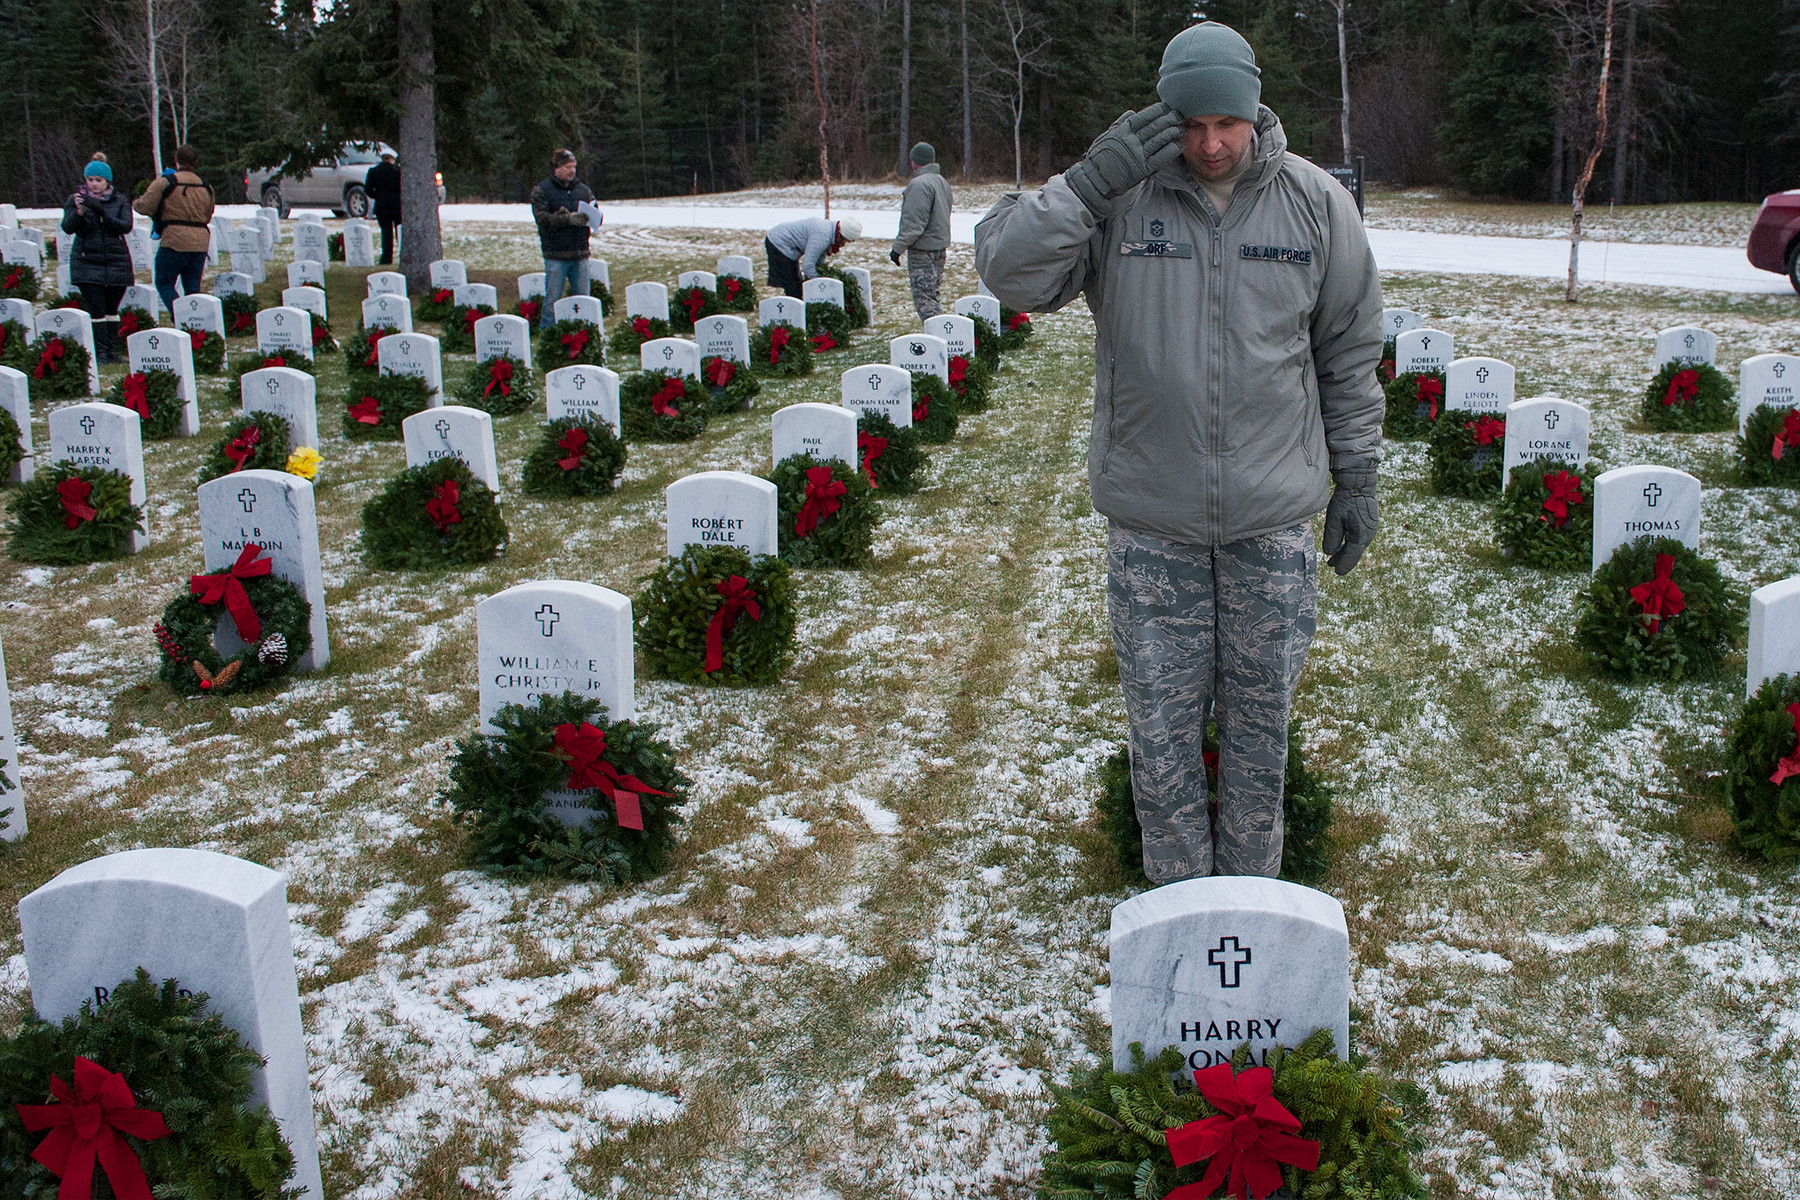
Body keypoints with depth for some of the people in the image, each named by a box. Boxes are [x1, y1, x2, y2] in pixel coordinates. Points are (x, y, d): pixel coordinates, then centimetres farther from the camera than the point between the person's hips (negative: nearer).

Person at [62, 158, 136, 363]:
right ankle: (100, 351, -3)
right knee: (96, 309, -7)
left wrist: (102, 211, -22)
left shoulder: (119, 201, 5)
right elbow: (68, 228, -8)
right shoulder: (76, 200, 4)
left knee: (112, 308, 5)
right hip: (87, 262, -1)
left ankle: (113, 350, 12)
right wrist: (78, 212, -27)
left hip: (116, 262, 1)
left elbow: (126, 226, -10)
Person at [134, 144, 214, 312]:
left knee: (164, 283, 6)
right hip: (200, 243, 5)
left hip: (175, 241, -5)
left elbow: (145, 207, -8)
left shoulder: (165, 182, -6)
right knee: (192, 287, 11)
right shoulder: (205, 187, 12)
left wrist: (136, 202, 14)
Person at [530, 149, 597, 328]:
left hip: (580, 253, 4)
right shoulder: (541, 191, 0)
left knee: (583, 298, 8)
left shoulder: (583, 189, 14)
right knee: (552, 299, -1)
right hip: (556, 254, -4)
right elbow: (542, 218, -12)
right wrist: (568, 219, -24)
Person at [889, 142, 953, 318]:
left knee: (924, 297, -7)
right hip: (940, 246, 9)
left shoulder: (919, 184, -18)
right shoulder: (942, 181, 13)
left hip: (922, 250, -9)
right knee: (932, 294, 17)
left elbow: (914, 223, -22)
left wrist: (898, 247, -16)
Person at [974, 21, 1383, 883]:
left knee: (1261, 719, 12)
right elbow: (1007, 271, -14)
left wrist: (1356, 478, 8)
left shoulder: (1315, 203, -1)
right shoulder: (1121, 197, -6)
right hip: (1151, 522, -1)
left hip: (1274, 519, 1)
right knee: (1161, 722, 8)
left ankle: (1251, 894, 30)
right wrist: (1087, 183, -25)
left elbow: (1350, 353, 6)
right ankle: (1178, 896, 26)